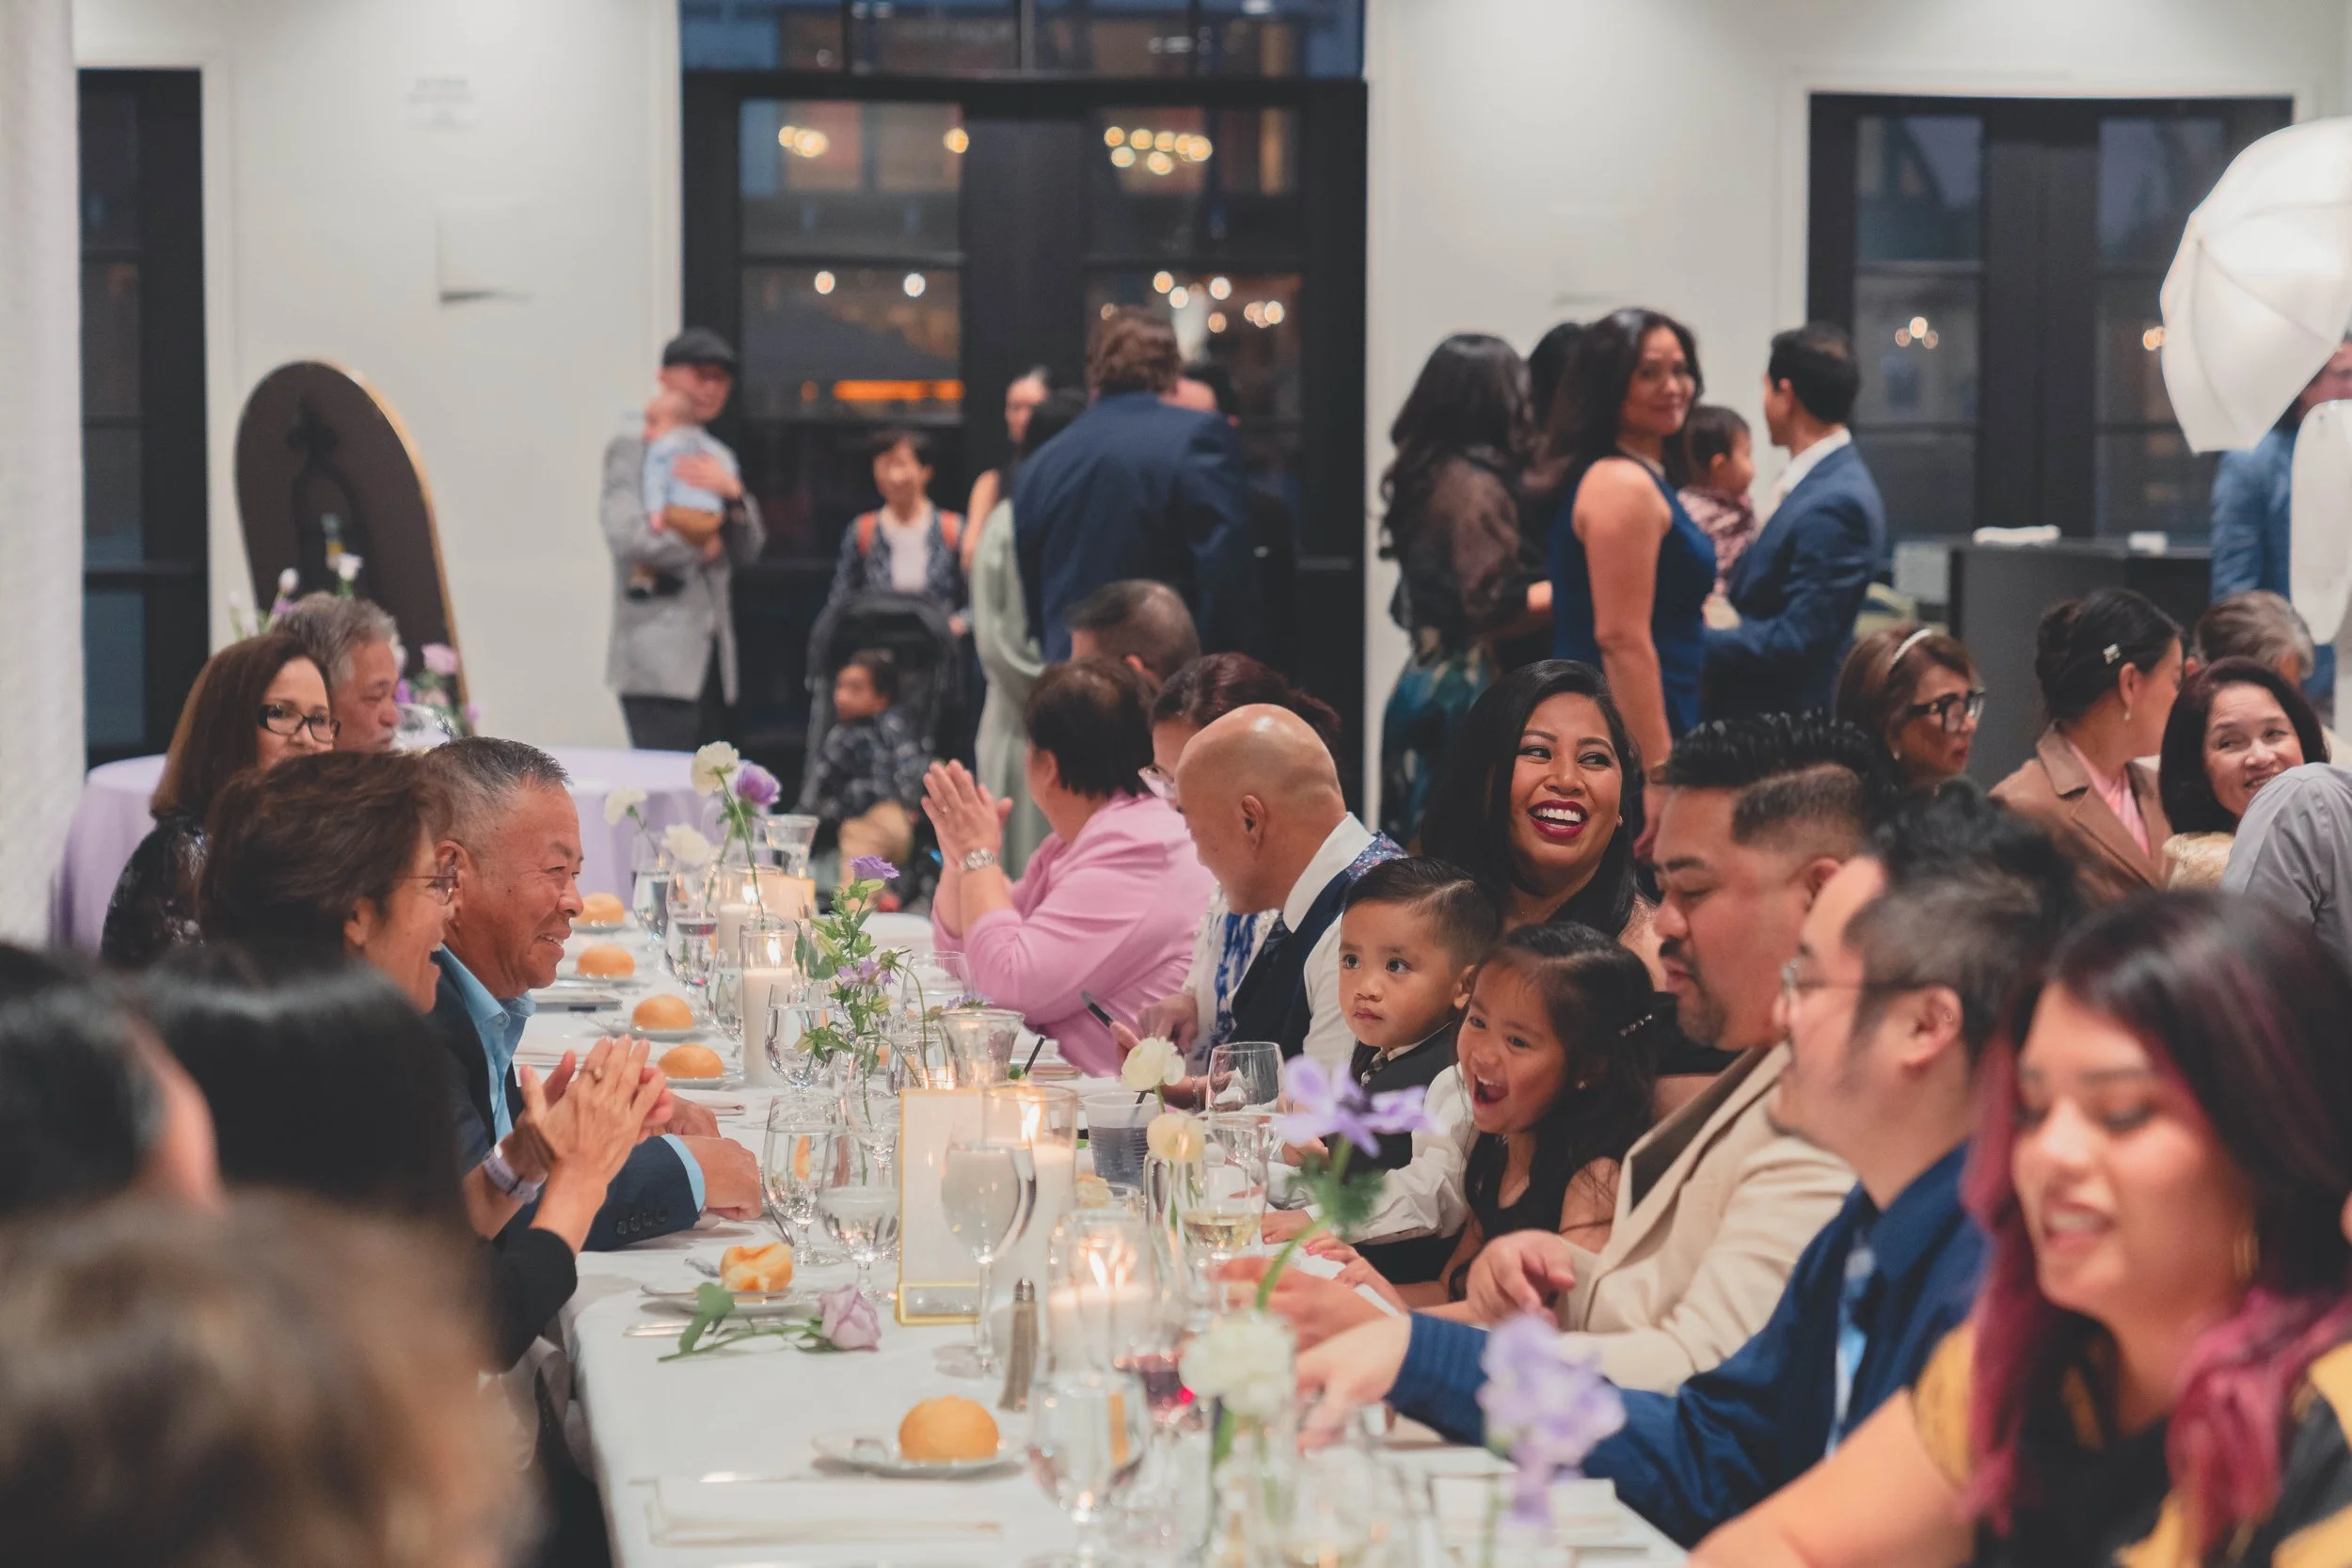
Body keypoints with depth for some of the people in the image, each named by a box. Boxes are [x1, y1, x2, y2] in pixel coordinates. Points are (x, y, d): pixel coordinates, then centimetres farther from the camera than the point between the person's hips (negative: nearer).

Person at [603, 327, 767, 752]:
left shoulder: (715, 457, 22)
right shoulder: (633, 445, -2)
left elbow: (748, 550, 15)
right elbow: (625, 534, -17)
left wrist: (733, 493, -4)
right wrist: (699, 549, -4)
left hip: (711, 653, 8)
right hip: (659, 655, -8)